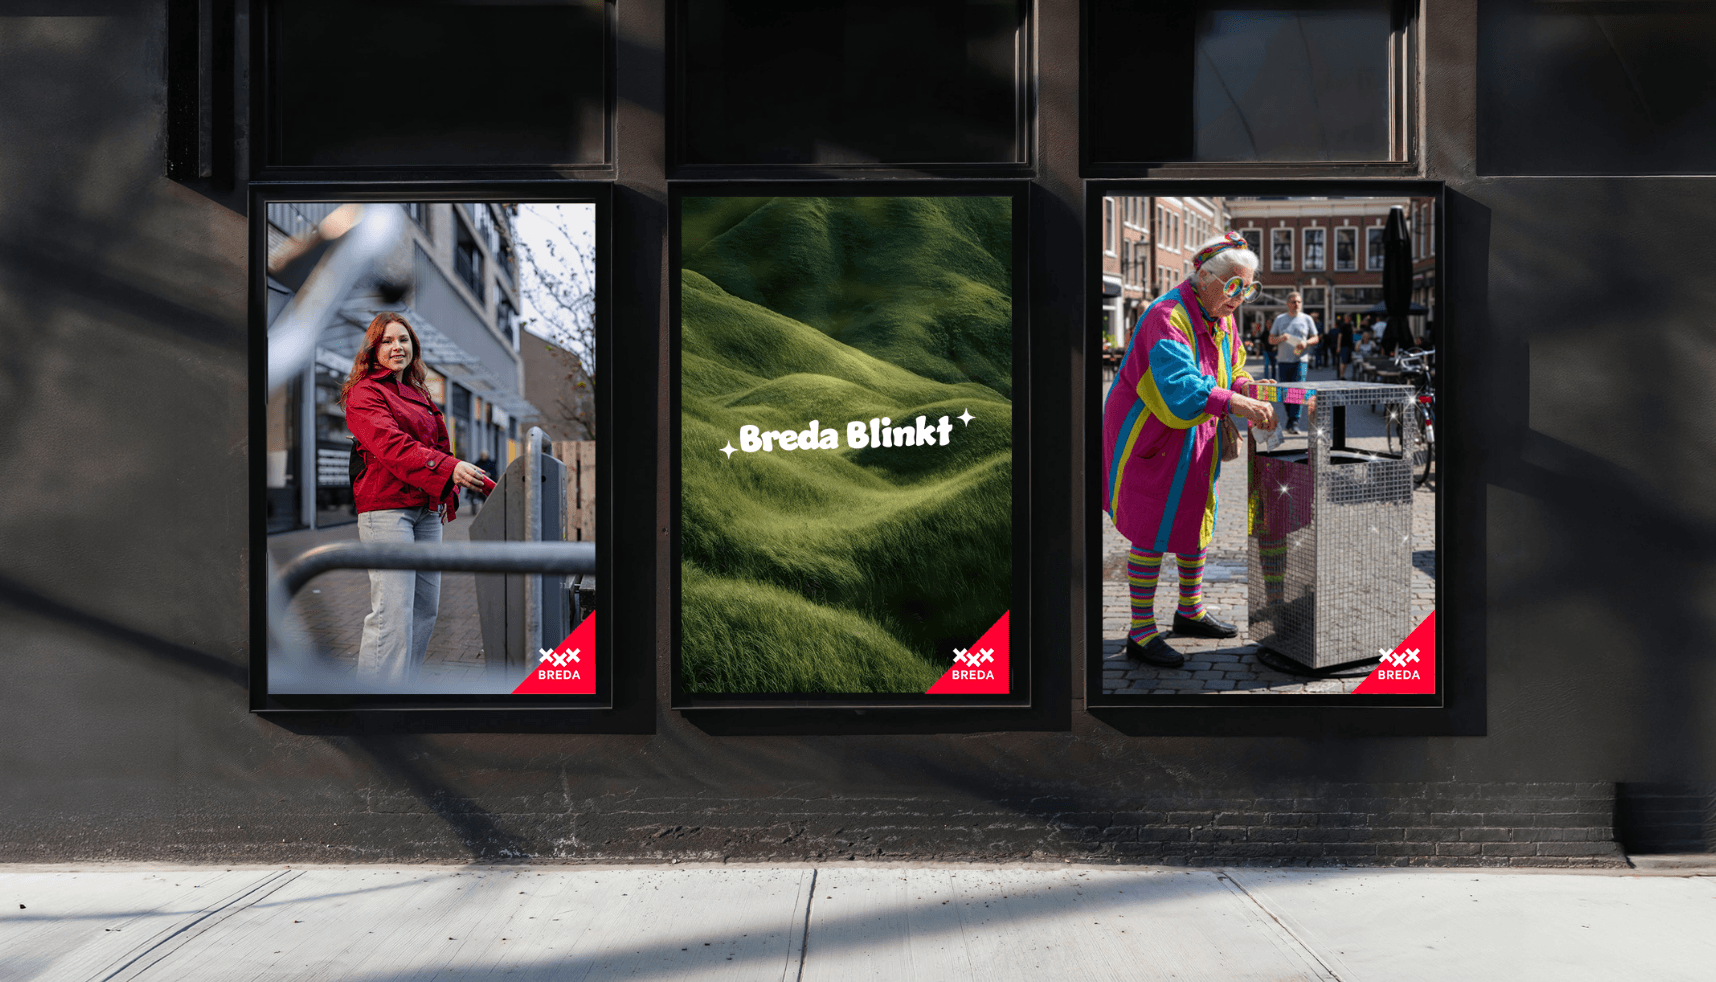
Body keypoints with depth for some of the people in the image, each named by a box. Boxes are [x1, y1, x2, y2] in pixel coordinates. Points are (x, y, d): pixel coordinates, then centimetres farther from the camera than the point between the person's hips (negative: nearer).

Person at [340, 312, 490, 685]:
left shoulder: (419, 396, 23)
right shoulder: (364, 393, -3)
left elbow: (438, 446, 26)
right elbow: (391, 445, -18)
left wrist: (449, 493, 8)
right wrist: (449, 469, -31)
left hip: (427, 509, 8)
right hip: (386, 508, -8)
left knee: (426, 607, 7)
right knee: (392, 612, -13)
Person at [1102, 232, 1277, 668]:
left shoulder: (1222, 320, 5)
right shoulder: (1167, 316, -25)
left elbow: (1232, 372, 17)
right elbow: (1178, 387, -38)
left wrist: (1247, 387, -6)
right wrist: (1234, 403, -46)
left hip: (1195, 438, 9)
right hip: (1150, 436, -9)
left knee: (1195, 519, 19)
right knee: (1152, 533, -6)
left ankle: (1190, 610, 37)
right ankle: (1141, 633, 2)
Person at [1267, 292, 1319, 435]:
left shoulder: (1307, 319, 9)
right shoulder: (1280, 319, 10)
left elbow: (1315, 338, 12)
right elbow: (1271, 339, 11)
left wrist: (1306, 343, -9)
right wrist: (1280, 339, -11)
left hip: (1300, 360, -2)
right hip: (1283, 360, 2)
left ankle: (1294, 423, -15)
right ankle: (1290, 417, 20)